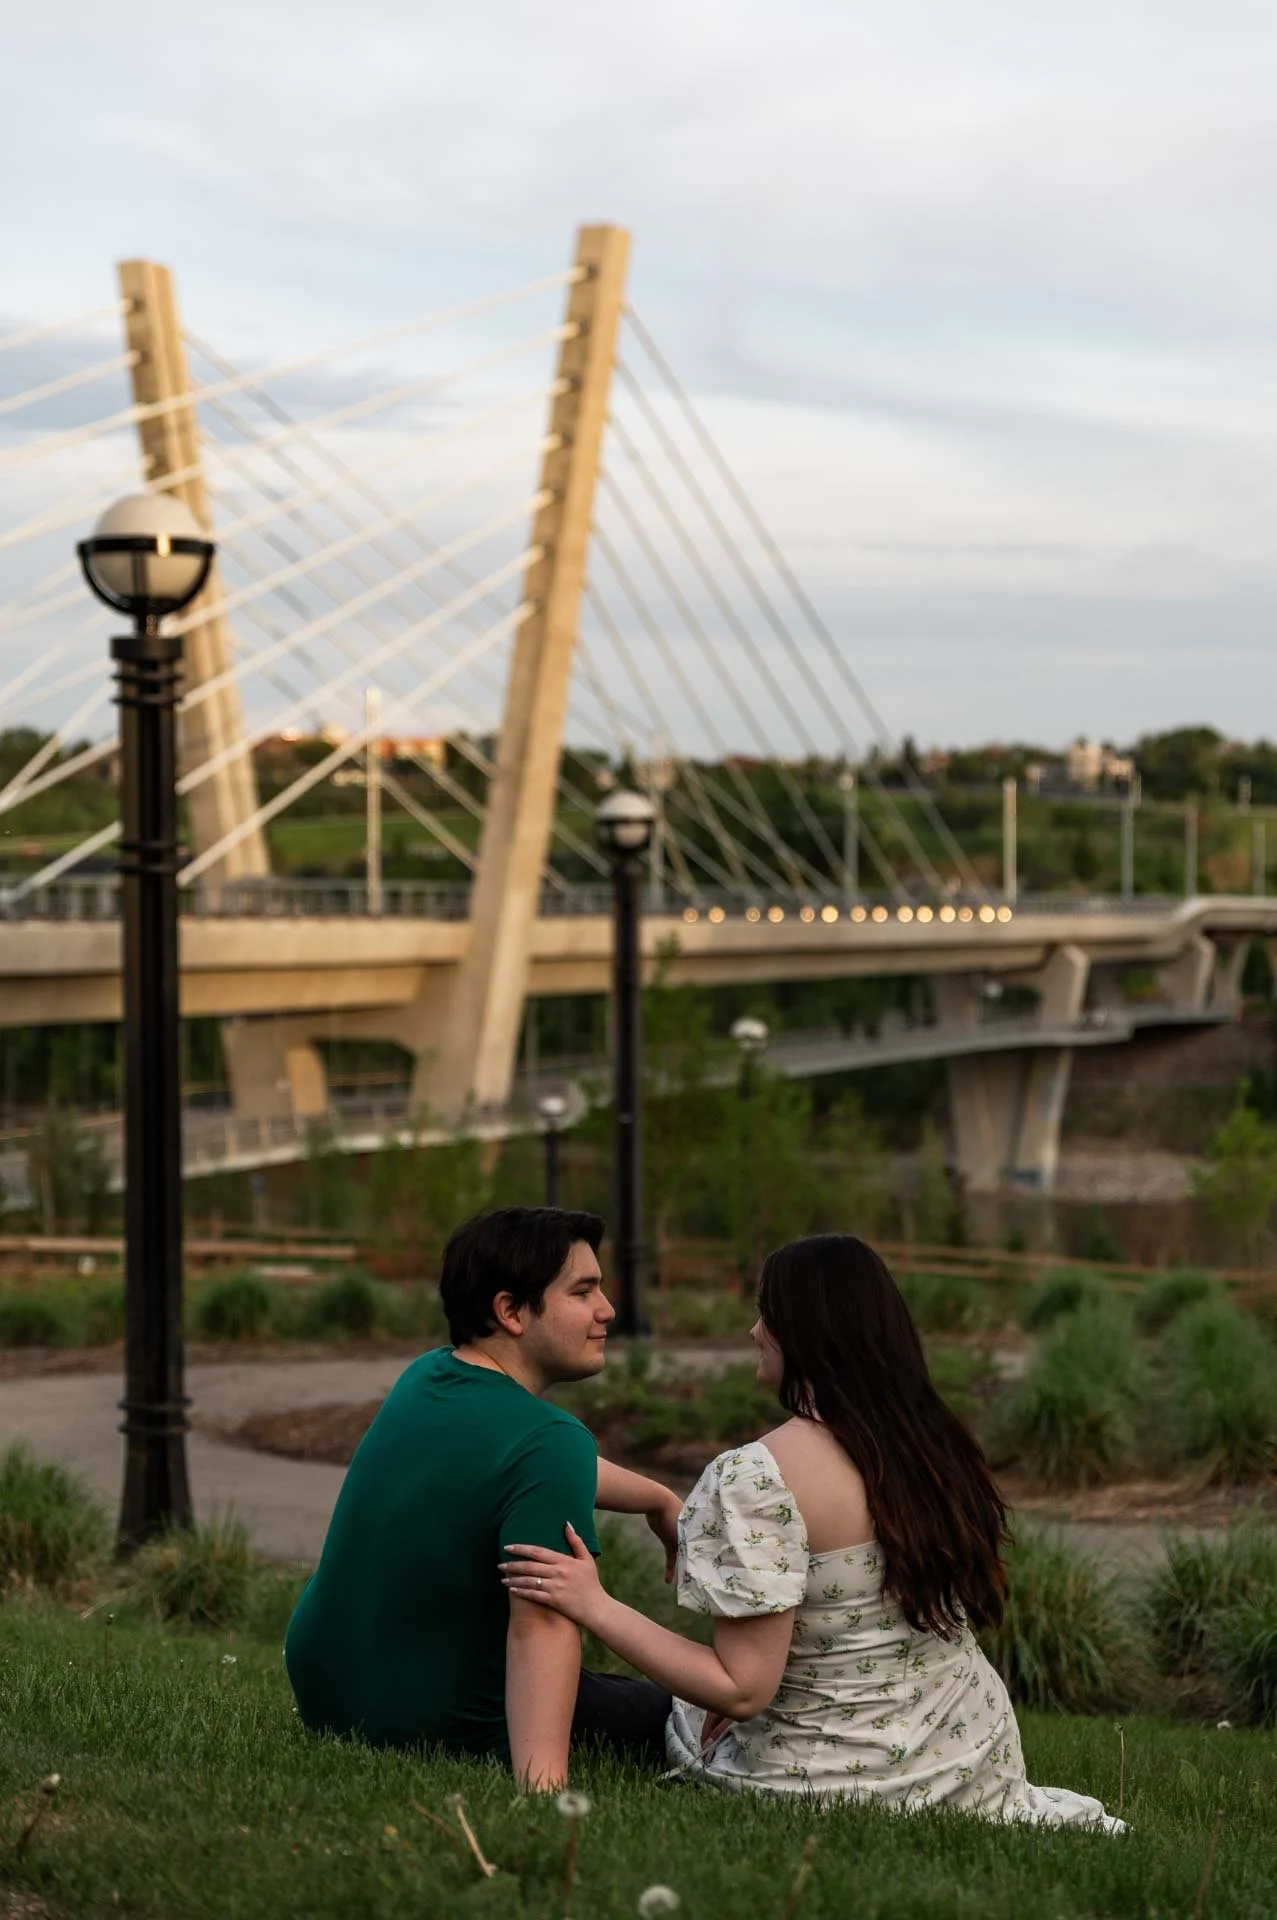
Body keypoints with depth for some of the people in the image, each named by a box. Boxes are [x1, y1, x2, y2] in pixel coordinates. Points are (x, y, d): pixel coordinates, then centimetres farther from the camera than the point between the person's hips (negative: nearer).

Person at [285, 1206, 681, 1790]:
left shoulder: (424, 1377, 1)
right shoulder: (551, 1441, -25)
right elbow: (541, 1626, -35)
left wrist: (660, 1500, 30)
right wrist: (540, 1786, -42)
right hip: (441, 1731, -8)